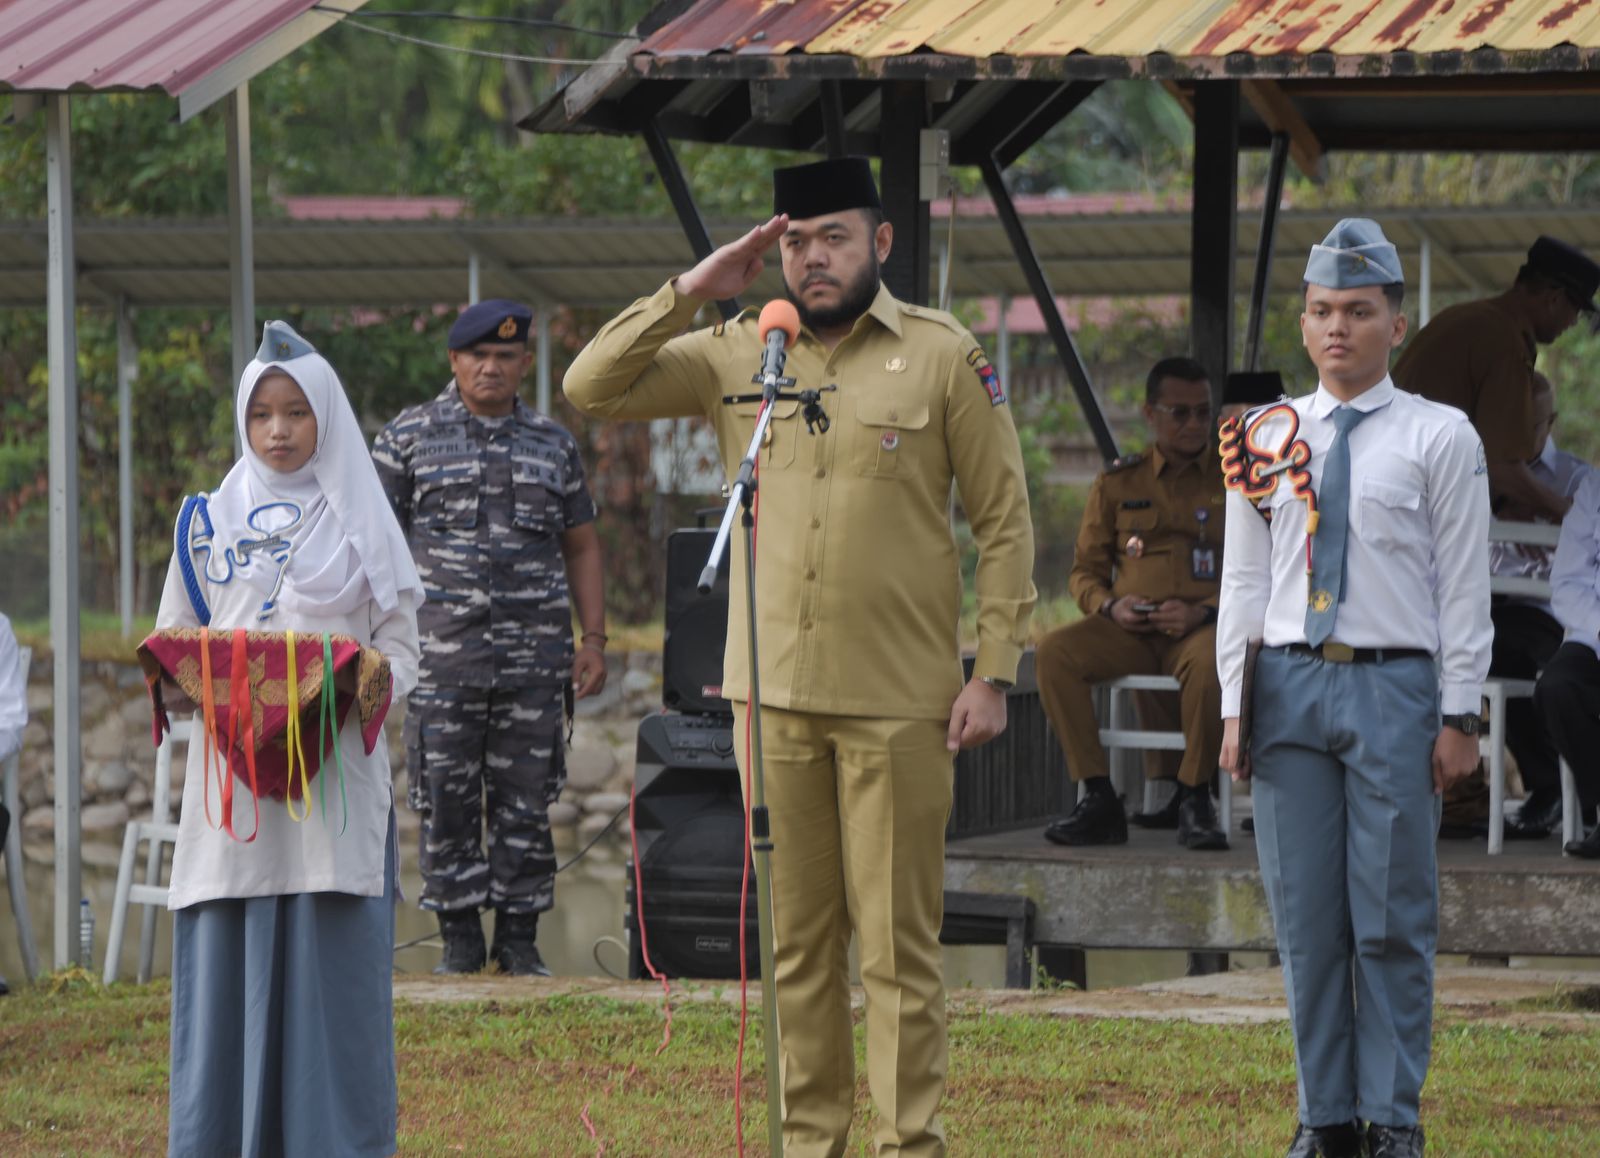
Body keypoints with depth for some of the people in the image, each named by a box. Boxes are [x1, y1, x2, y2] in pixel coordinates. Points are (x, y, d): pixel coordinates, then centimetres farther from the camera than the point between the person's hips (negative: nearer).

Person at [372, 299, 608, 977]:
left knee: (526, 800, 1)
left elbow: (580, 546, 17)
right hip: (441, 651, -2)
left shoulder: (554, 445, 14)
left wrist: (593, 638, 7)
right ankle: (460, 939, 7)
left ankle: (520, 940, 7)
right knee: (446, 798, -1)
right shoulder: (410, 437, 6)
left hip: (535, 655, 2)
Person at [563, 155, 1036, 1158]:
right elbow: (593, 388, 4)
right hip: (775, 697, 4)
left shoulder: (943, 358, -1)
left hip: (898, 701, -3)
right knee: (797, 939, 9)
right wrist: (691, 293, -3)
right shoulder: (737, 353, 8)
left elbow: (1005, 522, 0)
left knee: (900, 940, -2)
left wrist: (995, 671, -7)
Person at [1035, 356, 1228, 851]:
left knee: (1209, 662, -40)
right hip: (1129, 628, 3)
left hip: (1203, 625, -3)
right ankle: (1098, 797, -24)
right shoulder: (1118, 484, 17)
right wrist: (1109, 607, -6)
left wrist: (1204, 611, -14)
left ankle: (1194, 799, -22)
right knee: (1054, 652, -26)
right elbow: (1086, 569, 18)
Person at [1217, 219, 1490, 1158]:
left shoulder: (1440, 438, 1)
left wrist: (1460, 716, -5)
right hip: (1289, 684, 3)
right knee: (1306, 916, 5)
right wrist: (1235, 708, 6)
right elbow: (1244, 580, 12)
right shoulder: (1268, 439, 10)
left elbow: (1465, 586, 0)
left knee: (1394, 920, -1)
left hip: (1394, 686, -3)